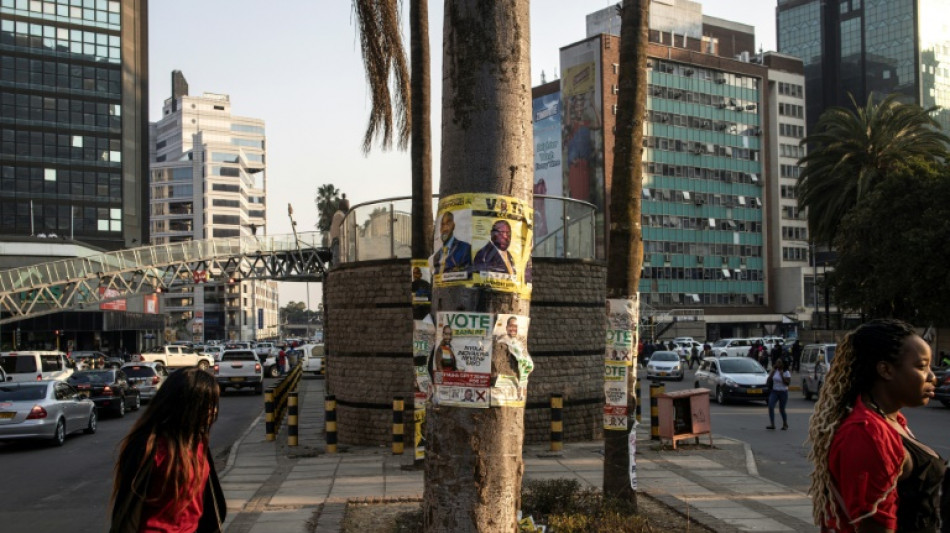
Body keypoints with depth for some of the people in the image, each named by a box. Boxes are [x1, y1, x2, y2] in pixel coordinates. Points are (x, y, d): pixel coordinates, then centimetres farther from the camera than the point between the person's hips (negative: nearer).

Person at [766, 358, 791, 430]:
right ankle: (772, 424, -17)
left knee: (781, 409, 5)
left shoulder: (786, 372, -5)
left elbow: (788, 383, -13)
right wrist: (773, 371, -7)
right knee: (770, 406, -17)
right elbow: (769, 380, -3)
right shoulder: (774, 371, 6)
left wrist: (781, 375, -19)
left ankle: (785, 424, 28)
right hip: (774, 392, 3)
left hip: (783, 392, -3)